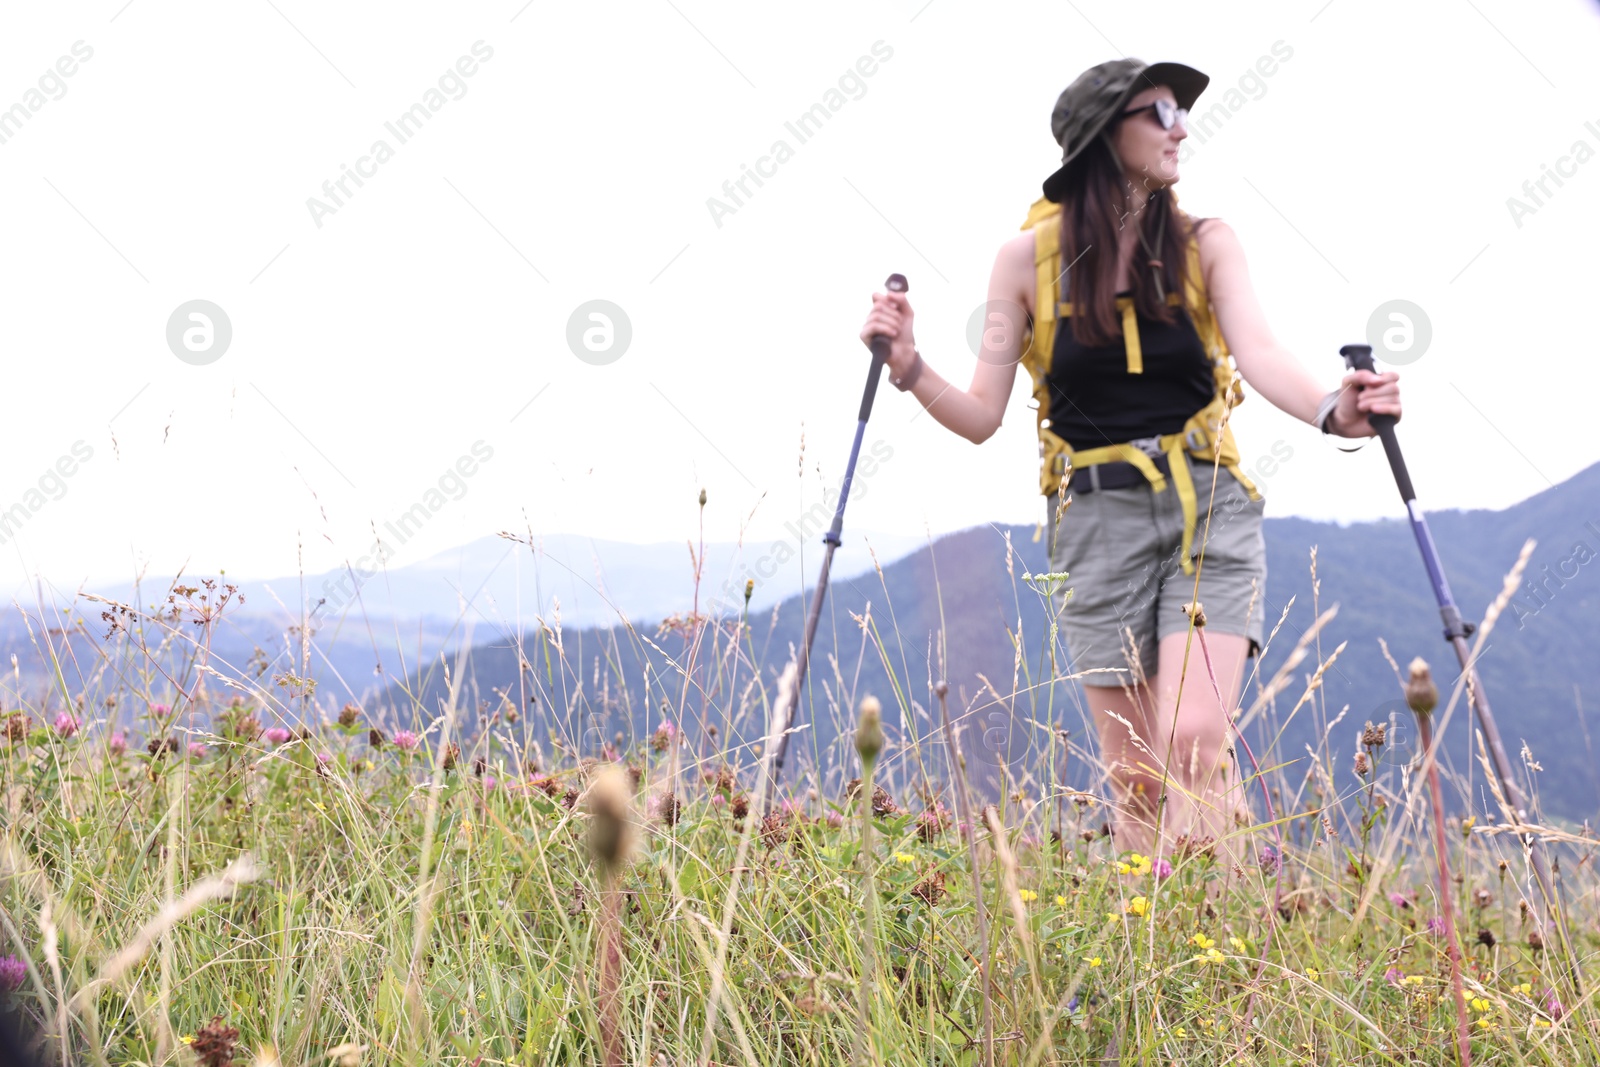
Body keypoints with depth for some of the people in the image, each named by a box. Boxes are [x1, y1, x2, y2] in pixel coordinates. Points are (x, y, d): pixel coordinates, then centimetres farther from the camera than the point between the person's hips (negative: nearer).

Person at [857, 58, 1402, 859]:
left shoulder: (1203, 245, 2)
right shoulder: (1029, 257, 1)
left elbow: (1260, 355, -15)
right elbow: (981, 415, 2)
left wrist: (1330, 411, -35)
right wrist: (911, 371, -17)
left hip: (1208, 509, 0)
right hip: (1097, 518, 0)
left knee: (1195, 739, -16)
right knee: (1133, 771, 2)